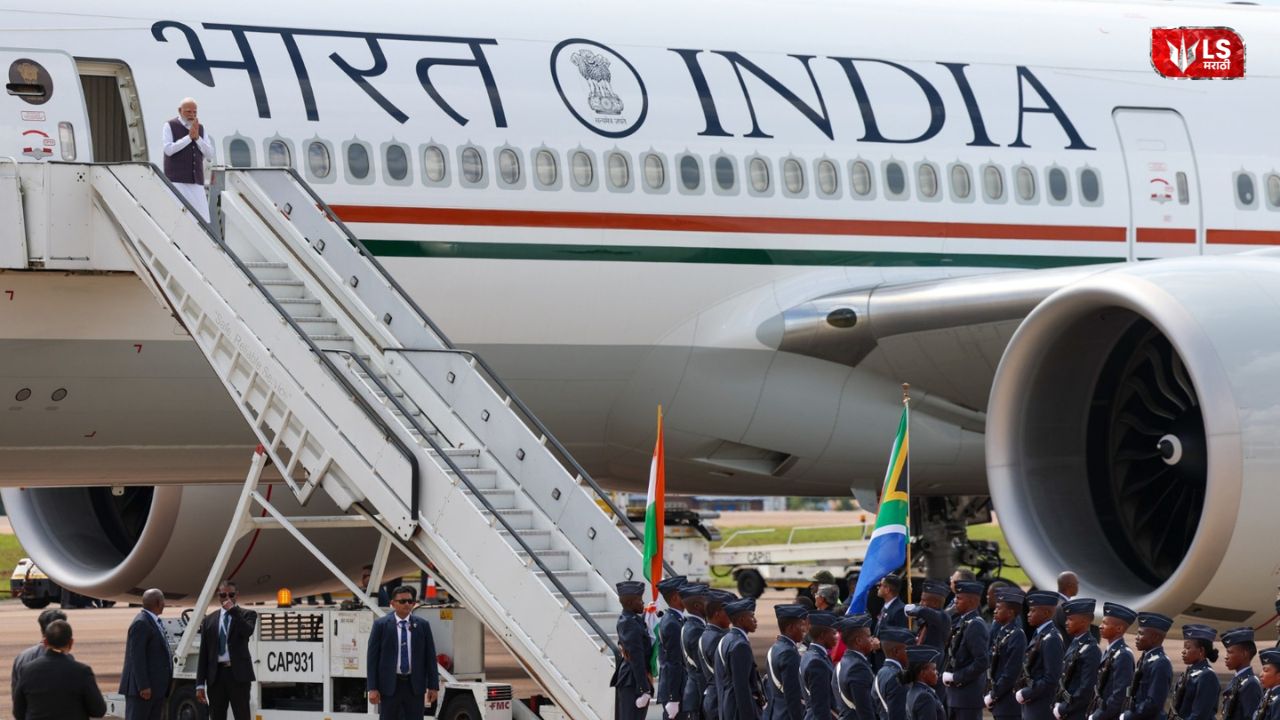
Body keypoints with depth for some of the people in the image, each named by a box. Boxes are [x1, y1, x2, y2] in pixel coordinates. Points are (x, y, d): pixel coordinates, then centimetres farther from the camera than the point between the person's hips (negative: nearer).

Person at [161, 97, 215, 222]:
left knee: (202, 220, -4)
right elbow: (168, 150, -12)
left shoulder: (200, 128, 13)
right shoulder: (170, 126, 2)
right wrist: (189, 137, -13)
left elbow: (210, 155, 7)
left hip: (196, 182, 4)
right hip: (176, 181, -4)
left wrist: (197, 137, -7)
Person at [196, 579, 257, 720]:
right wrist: (200, 684, 5)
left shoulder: (247, 615, 6)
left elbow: (247, 632, -18)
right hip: (216, 675, 3)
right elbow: (203, 654, 11)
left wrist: (233, 610, -13)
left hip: (238, 675, -3)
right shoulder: (209, 620, 14)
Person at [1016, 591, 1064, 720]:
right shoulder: (1039, 635, 13)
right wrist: (1021, 690, 7)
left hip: (1043, 708, -10)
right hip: (1031, 707, 10)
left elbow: (1051, 678, -22)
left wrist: (1026, 694, -15)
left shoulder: (1051, 639, -17)